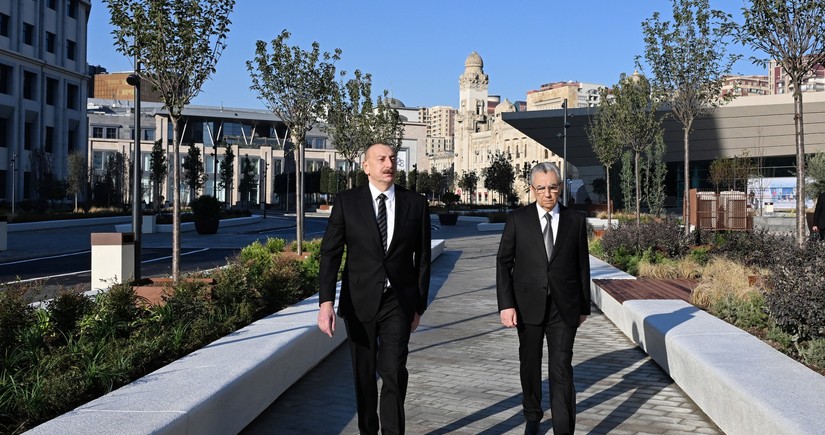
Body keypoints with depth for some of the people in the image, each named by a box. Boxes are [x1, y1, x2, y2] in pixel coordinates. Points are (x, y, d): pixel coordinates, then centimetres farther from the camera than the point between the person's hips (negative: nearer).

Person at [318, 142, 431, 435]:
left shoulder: (415, 204, 1)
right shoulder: (346, 202, -2)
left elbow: (423, 258, 6)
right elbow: (330, 253, -7)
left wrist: (419, 305, 6)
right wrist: (326, 302, -17)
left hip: (398, 302, 0)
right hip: (359, 301, 1)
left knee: (393, 370, -12)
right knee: (363, 373, 12)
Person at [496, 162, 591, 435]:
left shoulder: (575, 220, 3)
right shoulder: (517, 219, -1)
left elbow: (582, 266, 7)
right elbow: (503, 263, -2)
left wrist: (584, 306, 9)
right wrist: (506, 305, -10)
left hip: (564, 307, -1)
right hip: (529, 305, 1)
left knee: (562, 371, -5)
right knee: (530, 366, 15)